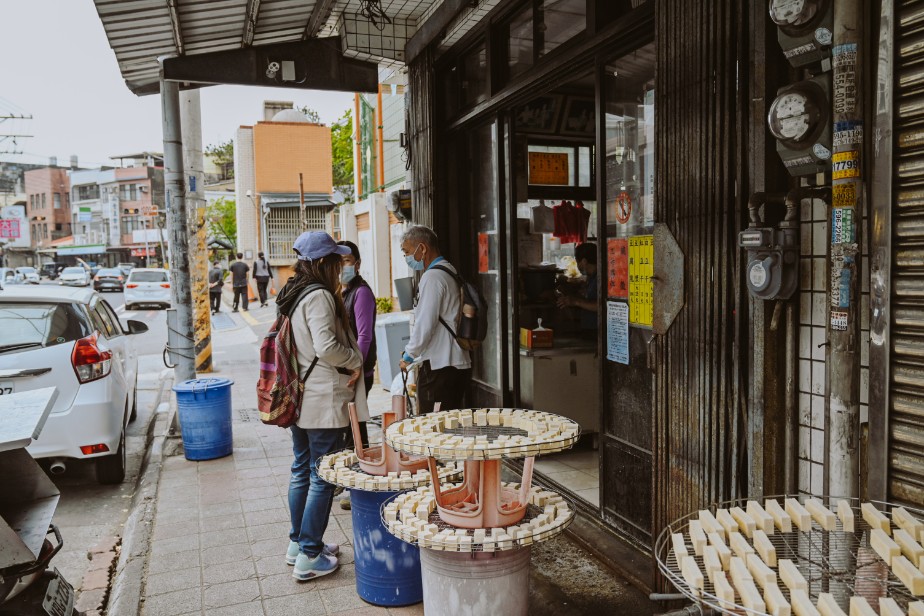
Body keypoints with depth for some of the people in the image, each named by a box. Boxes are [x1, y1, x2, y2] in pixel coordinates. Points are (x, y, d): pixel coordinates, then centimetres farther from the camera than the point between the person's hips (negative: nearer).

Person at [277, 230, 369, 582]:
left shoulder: (292, 294, 11)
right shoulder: (319, 296, -17)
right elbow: (327, 347, -25)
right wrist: (356, 361, -9)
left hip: (298, 397, 10)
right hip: (324, 399, -9)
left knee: (301, 470, 18)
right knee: (323, 476, 0)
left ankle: (298, 544, 30)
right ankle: (309, 556, 8)